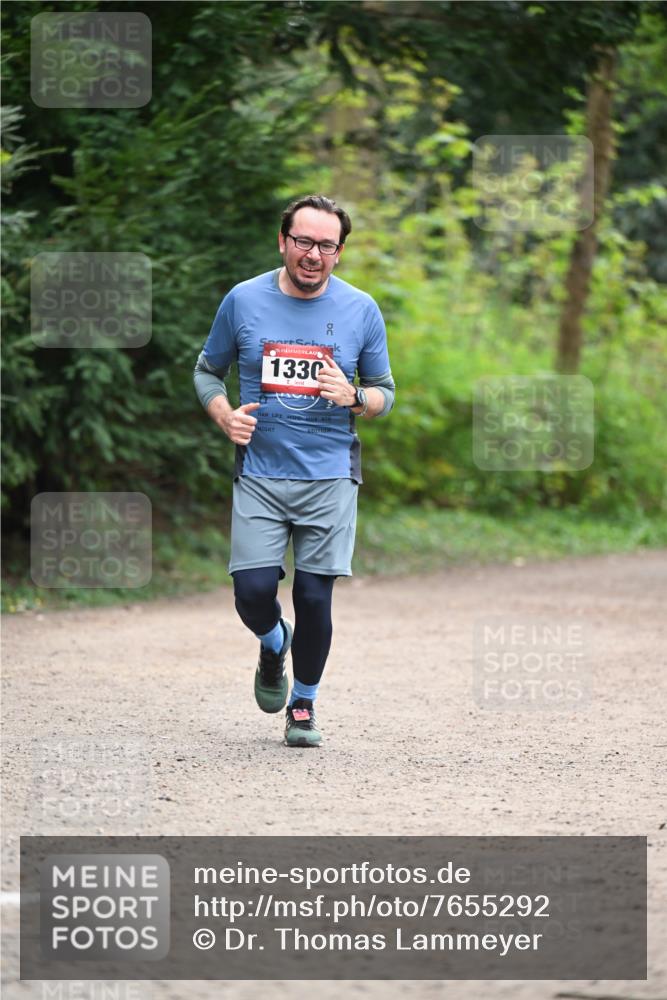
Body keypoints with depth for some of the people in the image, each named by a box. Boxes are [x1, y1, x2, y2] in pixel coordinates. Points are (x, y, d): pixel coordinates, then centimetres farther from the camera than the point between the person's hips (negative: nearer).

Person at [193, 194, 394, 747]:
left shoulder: (360, 310, 1)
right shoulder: (244, 301, 0)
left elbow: (385, 393, 10)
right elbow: (207, 370, 13)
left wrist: (354, 397, -13)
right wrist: (225, 415, -7)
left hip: (329, 478, 0)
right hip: (259, 475, 0)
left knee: (314, 599, -3)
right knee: (254, 591, -10)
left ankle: (304, 706, 19)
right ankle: (274, 645, 26)